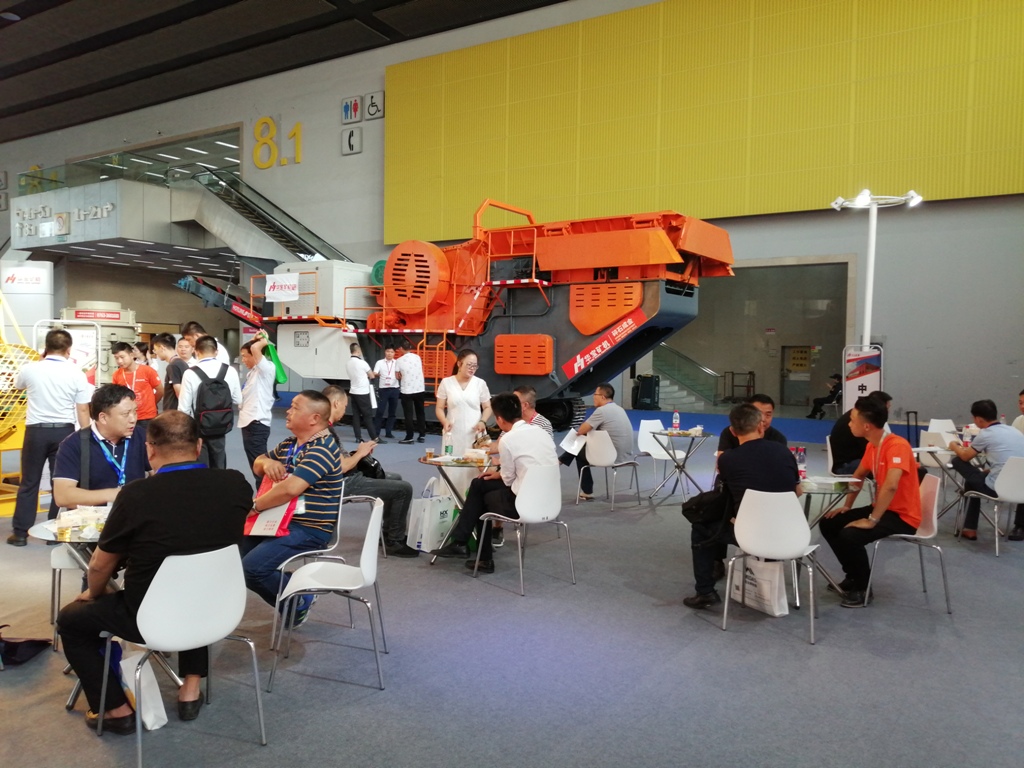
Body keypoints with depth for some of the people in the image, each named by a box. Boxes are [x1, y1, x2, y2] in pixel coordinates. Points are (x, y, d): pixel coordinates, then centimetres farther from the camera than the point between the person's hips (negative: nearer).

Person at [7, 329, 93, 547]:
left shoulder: (30, 369, -3)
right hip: (64, 431, -1)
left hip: (36, 430, 1)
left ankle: (20, 533, 15)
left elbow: (17, 384, 23)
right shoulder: (76, 373, -6)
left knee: (29, 483, 10)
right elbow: (83, 410, -5)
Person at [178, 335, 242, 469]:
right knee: (219, 469, 16)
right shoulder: (230, 371, -7)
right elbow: (238, 400, 3)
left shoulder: (190, 373, -15)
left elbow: (184, 408, -11)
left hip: (197, 429, -3)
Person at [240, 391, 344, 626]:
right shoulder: (289, 443, 11)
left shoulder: (322, 449, -20)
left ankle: (299, 600, 4)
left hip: (309, 529, -10)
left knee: (250, 568, -22)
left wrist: (255, 506, -17)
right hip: (282, 520, 10)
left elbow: (290, 489, -30)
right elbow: (258, 464, 23)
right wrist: (266, 462, -2)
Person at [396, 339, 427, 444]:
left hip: (407, 390, -4)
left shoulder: (400, 360, -8)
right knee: (420, 412, 14)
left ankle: (409, 437, 0)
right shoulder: (418, 357, 2)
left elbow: (398, 376, -2)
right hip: (420, 389, 4)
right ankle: (422, 435, 18)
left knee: (408, 414, 1)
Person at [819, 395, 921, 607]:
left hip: (902, 516, -9)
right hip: (882, 508, 9)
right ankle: (853, 576, 19)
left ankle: (862, 588, -6)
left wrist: (872, 520, -32)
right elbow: (858, 475, 21)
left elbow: (891, 486, -36)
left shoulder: (897, 445, -24)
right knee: (828, 524, 5)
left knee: (849, 535, -29)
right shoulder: (872, 446, 5)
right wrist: (847, 507, 13)